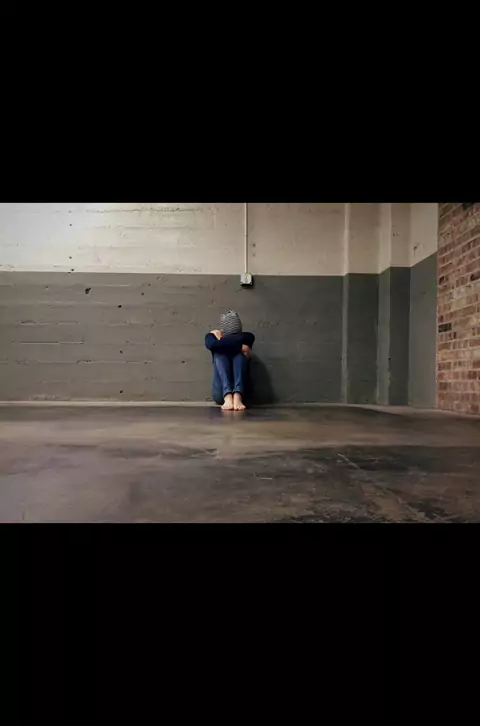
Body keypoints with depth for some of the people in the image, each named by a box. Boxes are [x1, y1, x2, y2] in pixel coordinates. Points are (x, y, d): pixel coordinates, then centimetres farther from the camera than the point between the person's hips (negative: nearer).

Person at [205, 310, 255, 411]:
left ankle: (237, 397, -42)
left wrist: (221, 340, -4)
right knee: (219, 352, -18)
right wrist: (240, 346, -13)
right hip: (221, 393, 1)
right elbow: (210, 344, -16)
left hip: (240, 390, 0)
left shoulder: (247, 337, 8)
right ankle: (227, 397, -41)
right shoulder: (213, 335, 8)